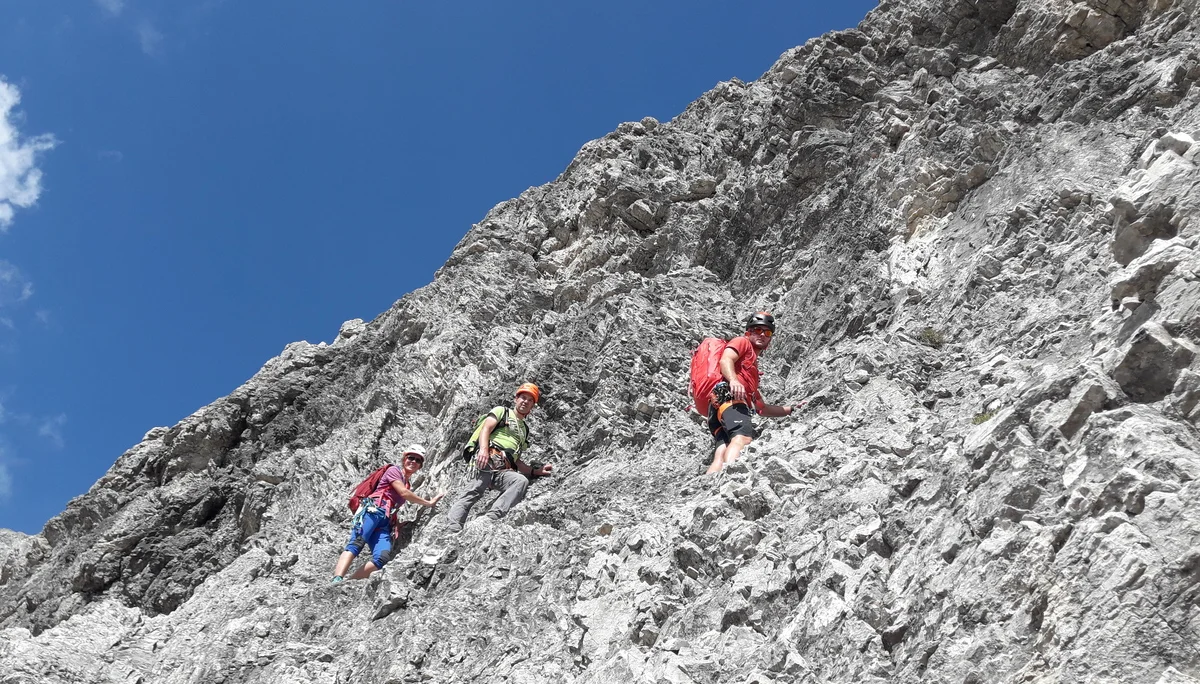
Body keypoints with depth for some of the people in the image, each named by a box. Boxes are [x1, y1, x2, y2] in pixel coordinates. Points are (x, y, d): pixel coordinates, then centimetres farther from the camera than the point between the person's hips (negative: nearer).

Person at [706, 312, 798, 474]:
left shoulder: (752, 368, 44)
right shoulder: (742, 342, 20)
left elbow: (762, 409, 42)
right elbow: (726, 360, -5)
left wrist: (792, 409, 40)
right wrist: (733, 380, -25)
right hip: (728, 395, -9)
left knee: (722, 456, -19)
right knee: (743, 438, -35)